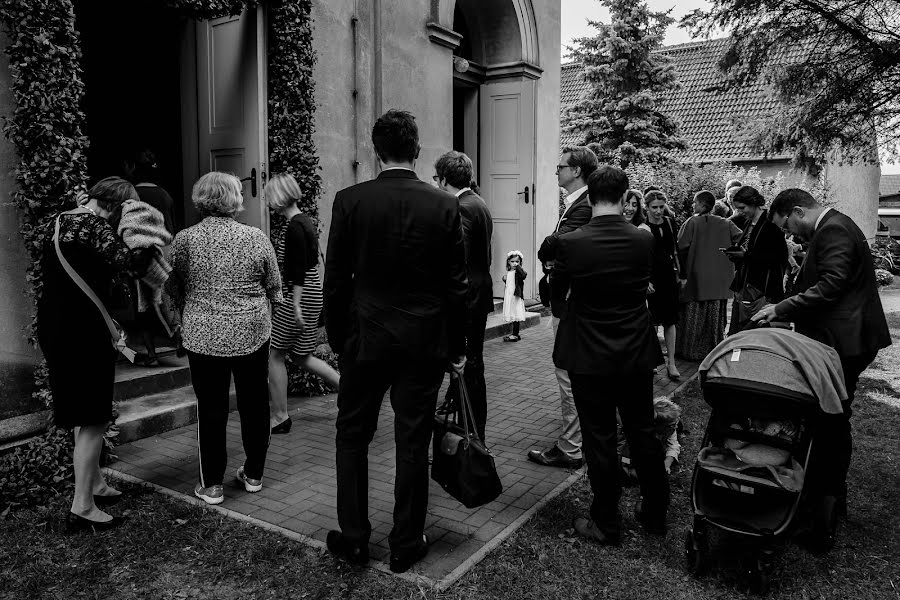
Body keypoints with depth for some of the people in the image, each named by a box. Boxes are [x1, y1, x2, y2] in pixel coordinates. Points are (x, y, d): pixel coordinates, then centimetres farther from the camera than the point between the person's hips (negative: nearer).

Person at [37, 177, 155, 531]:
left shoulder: (57, 223, 11)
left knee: (84, 414, 20)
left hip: (52, 326, 10)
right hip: (83, 332, -10)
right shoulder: (94, 226, -17)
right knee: (92, 420, 0)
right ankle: (82, 507, 6)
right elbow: (132, 264, -25)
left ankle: (95, 485, 32)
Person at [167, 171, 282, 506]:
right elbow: (274, 288, 4)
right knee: (254, 403, 14)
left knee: (211, 408, 9)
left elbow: (174, 290, 6)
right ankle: (254, 475, 27)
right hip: (252, 334, 0)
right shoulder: (256, 238, -6)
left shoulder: (184, 240, -5)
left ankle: (212, 484, 18)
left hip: (203, 337, 0)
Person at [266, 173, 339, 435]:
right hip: (310, 293, 10)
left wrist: (295, 305, -22)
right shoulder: (303, 221, 14)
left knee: (274, 354, 2)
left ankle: (279, 417, 11)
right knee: (300, 356, 16)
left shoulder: (294, 227, -16)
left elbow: (299, 269, -21)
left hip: (298, 295, -10)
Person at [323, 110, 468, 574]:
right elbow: (456, 284, -3)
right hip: (425, 342, 1)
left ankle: (353, 538, 25)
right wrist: (458, 346, 7)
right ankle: (406, 545, 23)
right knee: (413, 444, 10)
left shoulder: (349, 201, -7)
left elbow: (335, 279, -3)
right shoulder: (445, 206, -6)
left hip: (364, 339, 0)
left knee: (352, 437, 16)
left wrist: (336, 338, 9)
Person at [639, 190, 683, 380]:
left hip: (669, 274, 5)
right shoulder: (643, 229, -10)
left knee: (669, 320, 5)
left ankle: (671, 362, 9)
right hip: (652, 277, -5)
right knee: (652, 320, 0)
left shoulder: (669, 223, 8)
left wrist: (678, 273, 18)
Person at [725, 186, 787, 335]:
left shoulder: (770, 224, -10)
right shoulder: (749, 224, 16)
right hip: (742, 289, 8)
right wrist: (735, 254, 4)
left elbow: (777, 257, -15)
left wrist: (745, 255, -16)